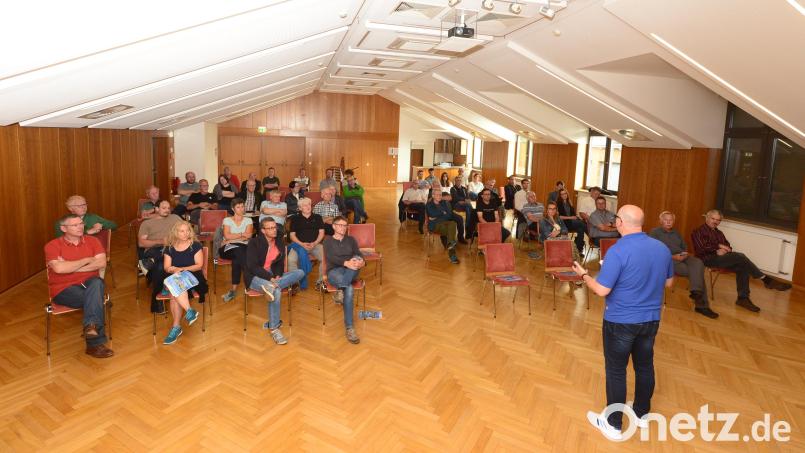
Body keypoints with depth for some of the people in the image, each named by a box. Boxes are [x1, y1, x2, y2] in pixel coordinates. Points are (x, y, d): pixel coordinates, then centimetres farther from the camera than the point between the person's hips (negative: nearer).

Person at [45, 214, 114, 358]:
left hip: (89, 284, 2)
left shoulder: (92, 241, 7)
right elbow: (59, 268, -20)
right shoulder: (52, 246, -2)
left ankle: (91, 327, -42)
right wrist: (87, 260, -10)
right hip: (64, 289, -2)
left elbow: (101, 263, -9)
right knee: (95, 298, -31)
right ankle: (96, 343, -29)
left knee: (97, 283, -35)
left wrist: (71, 267, -12)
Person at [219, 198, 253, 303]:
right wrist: (242, 234, -7)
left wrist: (232, 239, -10)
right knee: (238, 250, -37)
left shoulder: (248, 220, 15)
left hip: (243, 249, 1)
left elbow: (248, 236, -2)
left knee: (237, 259, -36)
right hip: (228, 249, -1)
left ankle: (234, 290, -37)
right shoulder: (227, 220, 13)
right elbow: (227, 236, -5)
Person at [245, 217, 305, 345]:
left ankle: (271, 286, -36)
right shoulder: (254, 243, -8)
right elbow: (252, 266, -16)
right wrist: (270, 278, -25)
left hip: (273, 275, 6)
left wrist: (277, 276, -11)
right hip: (256, 277, -5)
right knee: (276, 292, -35)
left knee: (300, 273, -18)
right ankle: (274, 329, -27)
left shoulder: (279, 241, 6)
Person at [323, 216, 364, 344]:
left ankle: (340, 291, -47)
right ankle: (349, 328, -45)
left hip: (351, 272, 3)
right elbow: (329, 257, -8)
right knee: (349, 289, -40)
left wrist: (362, 262, -24)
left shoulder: (351, 240, 21)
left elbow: (359, 254, 4)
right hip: (334, 271, -3)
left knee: (357, 259, -37)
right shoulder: (328, 240, 11)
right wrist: (346, 263, -28)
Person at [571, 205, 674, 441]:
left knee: (616, 371, 7)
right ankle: (641, 413, 40)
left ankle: (613, 424, 20)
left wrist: (584, 274, -6)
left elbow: (602, 290, -23)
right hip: (651, 319, 6)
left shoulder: (618, 251, -24)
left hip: (621, 322, -6)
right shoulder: (662, 248, -2)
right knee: (645, 366, 21)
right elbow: (668, 282, 11)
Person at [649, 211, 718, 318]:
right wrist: (672, 256, -16)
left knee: (698, 263, -28)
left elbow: (685, 247, 24)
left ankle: (696, 292, -35)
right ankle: (701, 304, -22)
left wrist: (685, 254, -2)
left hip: (682, 257, 6)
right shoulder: (654, 232, 5)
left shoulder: (676, 233, 27)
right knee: (696, 272, -25)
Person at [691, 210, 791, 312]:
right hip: (708, 259, -7)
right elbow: (702, 248, -9)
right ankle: (766, 280, -19)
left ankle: (743, 298, -20)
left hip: (720, 257, 7)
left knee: (742, 268, -21)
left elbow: (728, 247, 20)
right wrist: (719, 246, -3)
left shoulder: (719, 233, 29)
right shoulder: (698, 232, 5)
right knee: (740, 256, -25)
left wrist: (724, 250, -4)